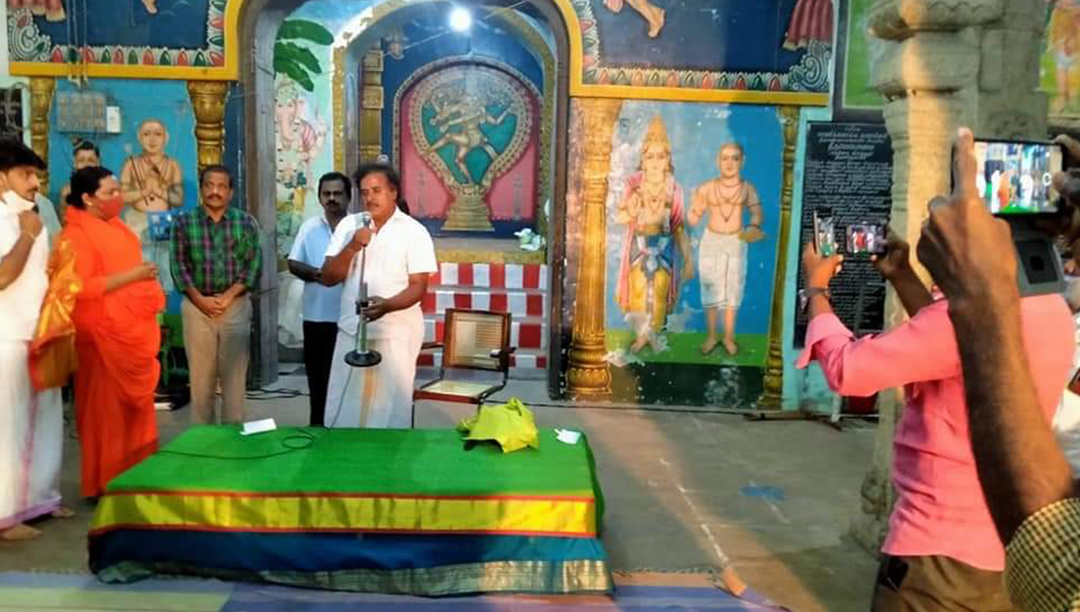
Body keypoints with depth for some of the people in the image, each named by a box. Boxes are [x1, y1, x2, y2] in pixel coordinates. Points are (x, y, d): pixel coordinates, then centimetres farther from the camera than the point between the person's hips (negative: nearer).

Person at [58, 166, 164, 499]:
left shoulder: (115, 227, 14)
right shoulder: (77, 234, -12)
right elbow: (80, 287, -21)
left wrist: (150, 289, 14)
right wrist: (132, 276, -20)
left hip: (132, 330, 9)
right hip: (104, 335, -8)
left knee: (136, 408, 12)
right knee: (107, 410, 0)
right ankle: (107, 485, 10)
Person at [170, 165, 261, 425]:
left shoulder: (246, 223, 2)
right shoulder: (184, 222, 3)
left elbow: (254, 265, -2)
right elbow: (179, 267, 0)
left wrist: (227, 297, -11)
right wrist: (201, 299, -11)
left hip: (236, 305, 0)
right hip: (197, 306, 0)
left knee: (234, 373, 3)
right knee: (200, 374, 5)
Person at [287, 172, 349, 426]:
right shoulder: (309, 227, 8)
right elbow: (293, 264, 5)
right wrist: (315, 273, -13)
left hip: (350, 315, -3)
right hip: (316, 315, 3)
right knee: (317, 372, 11)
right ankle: (318, 424, 24)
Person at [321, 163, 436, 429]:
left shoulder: (415, 231, -6)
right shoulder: (348, 225, 4)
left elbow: (418, 286, -11)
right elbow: (329, 277, 0)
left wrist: (387, 305, -29)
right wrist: (352, 247, -16)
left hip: (396, 334, -3)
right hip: (351, 331, 4)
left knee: (391, 406, 6)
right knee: (343, 409, 11)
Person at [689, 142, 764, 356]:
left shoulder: (747, 188, -10)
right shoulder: (707, 188, -12)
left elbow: (756, 212, -3)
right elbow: (693, 220, -7)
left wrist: (754, 227, -22)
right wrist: (696, 203, -25)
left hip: (736, 243, 0)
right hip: (711, 242, 0)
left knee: (733, 290, 9)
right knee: (710, 289, 9)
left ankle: (729, 337, 25)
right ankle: (711, 336, 24)